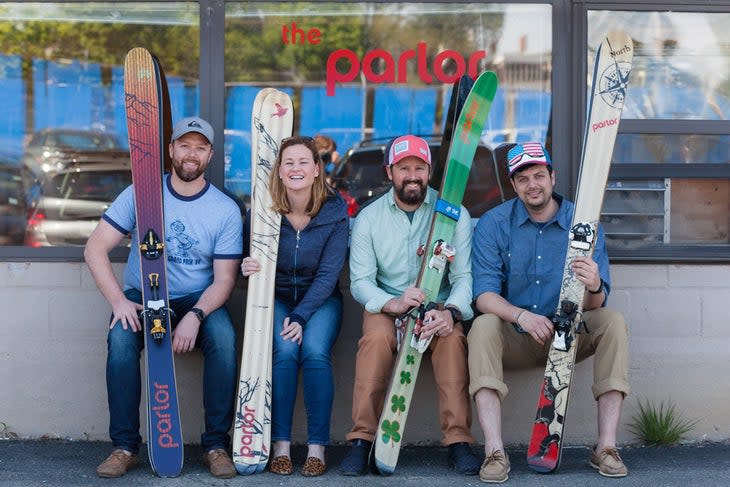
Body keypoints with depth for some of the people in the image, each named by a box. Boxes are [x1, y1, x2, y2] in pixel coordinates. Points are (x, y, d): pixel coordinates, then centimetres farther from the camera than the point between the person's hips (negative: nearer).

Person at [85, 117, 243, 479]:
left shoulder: (226, 210, -4)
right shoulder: (141, 194, -4)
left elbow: (224, 279, -6)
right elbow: (95, 249, -6)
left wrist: (195, 316, -25)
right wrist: (118, 301, -20)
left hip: (198, 301, 0)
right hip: (142, 297, 0)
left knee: (224, 337, -31)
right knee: (121, 338, -31)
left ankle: (216, 444, -20)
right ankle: (124, 446, -21)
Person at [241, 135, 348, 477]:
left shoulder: (335, 211, -11)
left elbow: (328, 274, -10)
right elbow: (247, 262, -1)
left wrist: (300, 317, -20)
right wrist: (248, 267, -27)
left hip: (320, 298, 0)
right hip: (276, 296, 0)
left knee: (315, 351, -28)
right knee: (285, 351, -28)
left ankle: (317, 448, -19)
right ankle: (280, 445, -19)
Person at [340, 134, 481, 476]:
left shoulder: (454, 212, -2)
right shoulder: (369, 217, 2)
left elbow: (464, 275, -8)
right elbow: (360, 281, -5)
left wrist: (451, 311, -31)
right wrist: (393, 303, -27)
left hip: (439, 307, 0)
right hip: (386, 306, 0)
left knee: (452, 337, -32)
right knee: (376, 337, -32)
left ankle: (459, 441, -29)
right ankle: (361, 440, -27)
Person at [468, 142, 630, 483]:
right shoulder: (493, 224, -6)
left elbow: (593, 306, -10)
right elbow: (484, 294, -15)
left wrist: (593, 288, -36)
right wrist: (521, 316, -35)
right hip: (515, 340, -1)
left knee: (612, 322, -24)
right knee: (483, 326, -30)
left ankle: (606, 446, -25)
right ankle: (494, 451, -37)